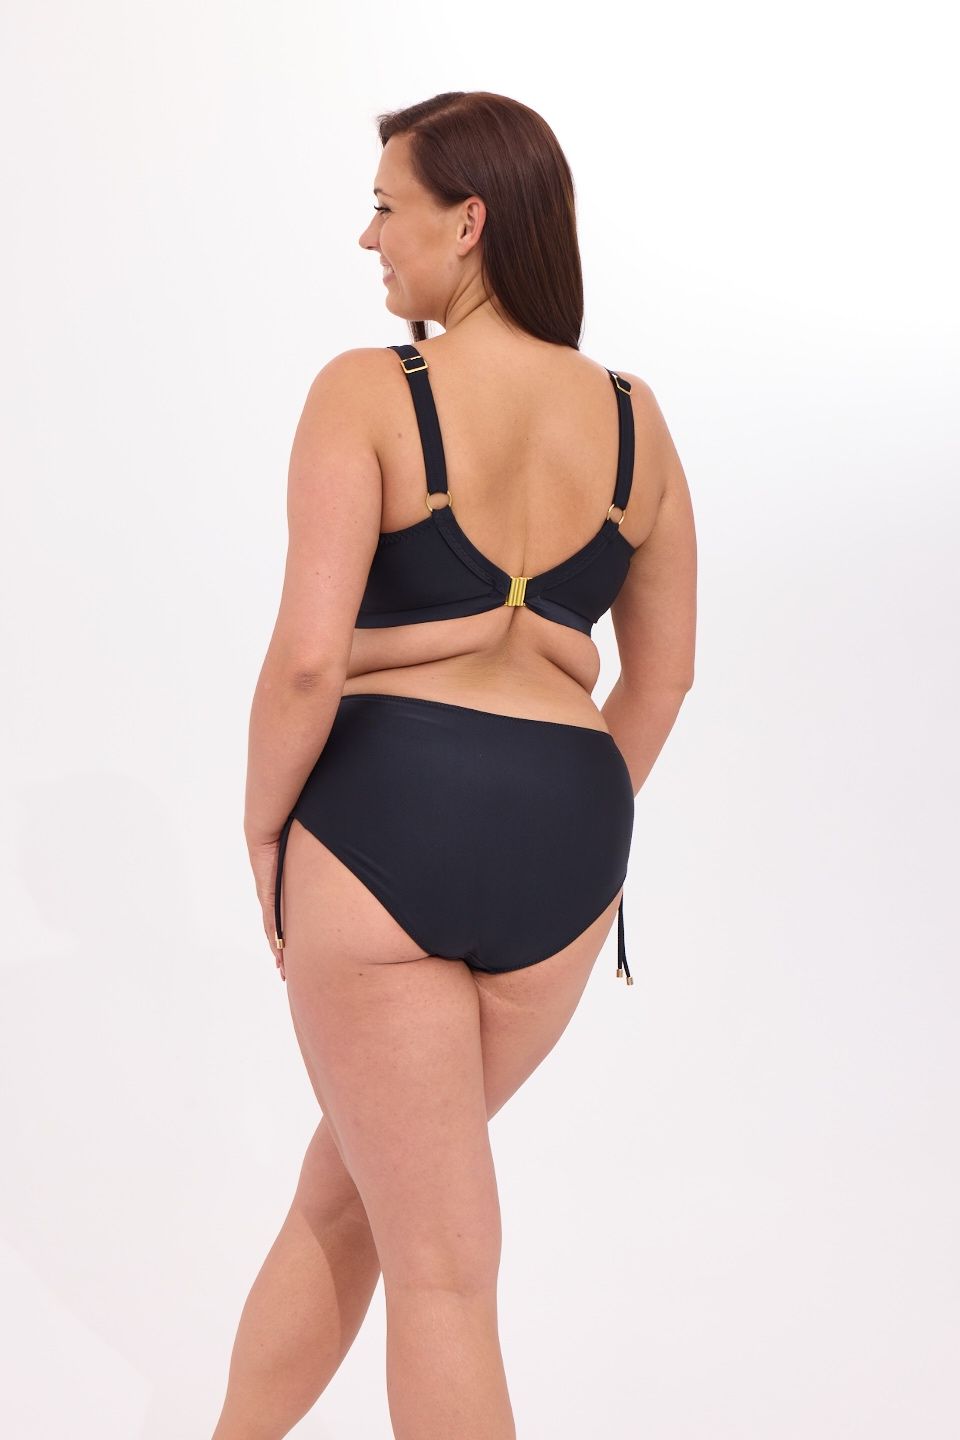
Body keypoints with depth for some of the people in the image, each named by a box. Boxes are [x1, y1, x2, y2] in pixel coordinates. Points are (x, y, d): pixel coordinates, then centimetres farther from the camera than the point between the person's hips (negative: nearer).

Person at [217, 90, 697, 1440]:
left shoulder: (366, 392, -10)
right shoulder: (633, 419, 6)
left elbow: (308, 658, -16)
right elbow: (663, 673, 12)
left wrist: (262, 831, 0)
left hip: (381, 820, -5)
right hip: (562, 842, 5)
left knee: (441, 1262, 6)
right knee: (351, 1177, 26)